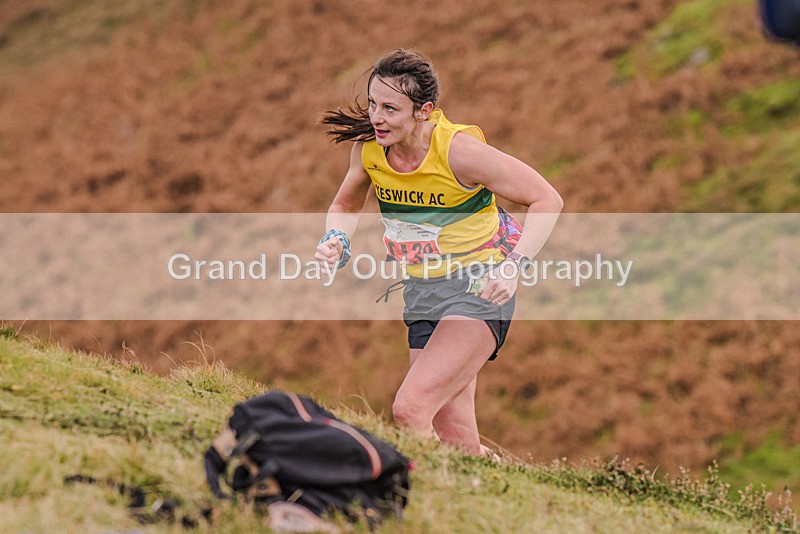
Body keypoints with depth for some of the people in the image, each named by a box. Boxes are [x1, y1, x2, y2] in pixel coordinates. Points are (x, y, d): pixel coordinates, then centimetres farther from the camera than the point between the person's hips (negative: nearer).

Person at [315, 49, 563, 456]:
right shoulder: (368, 146, -6)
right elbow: (346, 206, 16)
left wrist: (513, 266, -25)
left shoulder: (458, 150, -21)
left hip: (478, 289, -6)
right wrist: (336, 241, -7)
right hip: (421, 292, 6)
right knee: (455, 440, 7)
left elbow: (547, 200, -13)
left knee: (409, 410, -23)